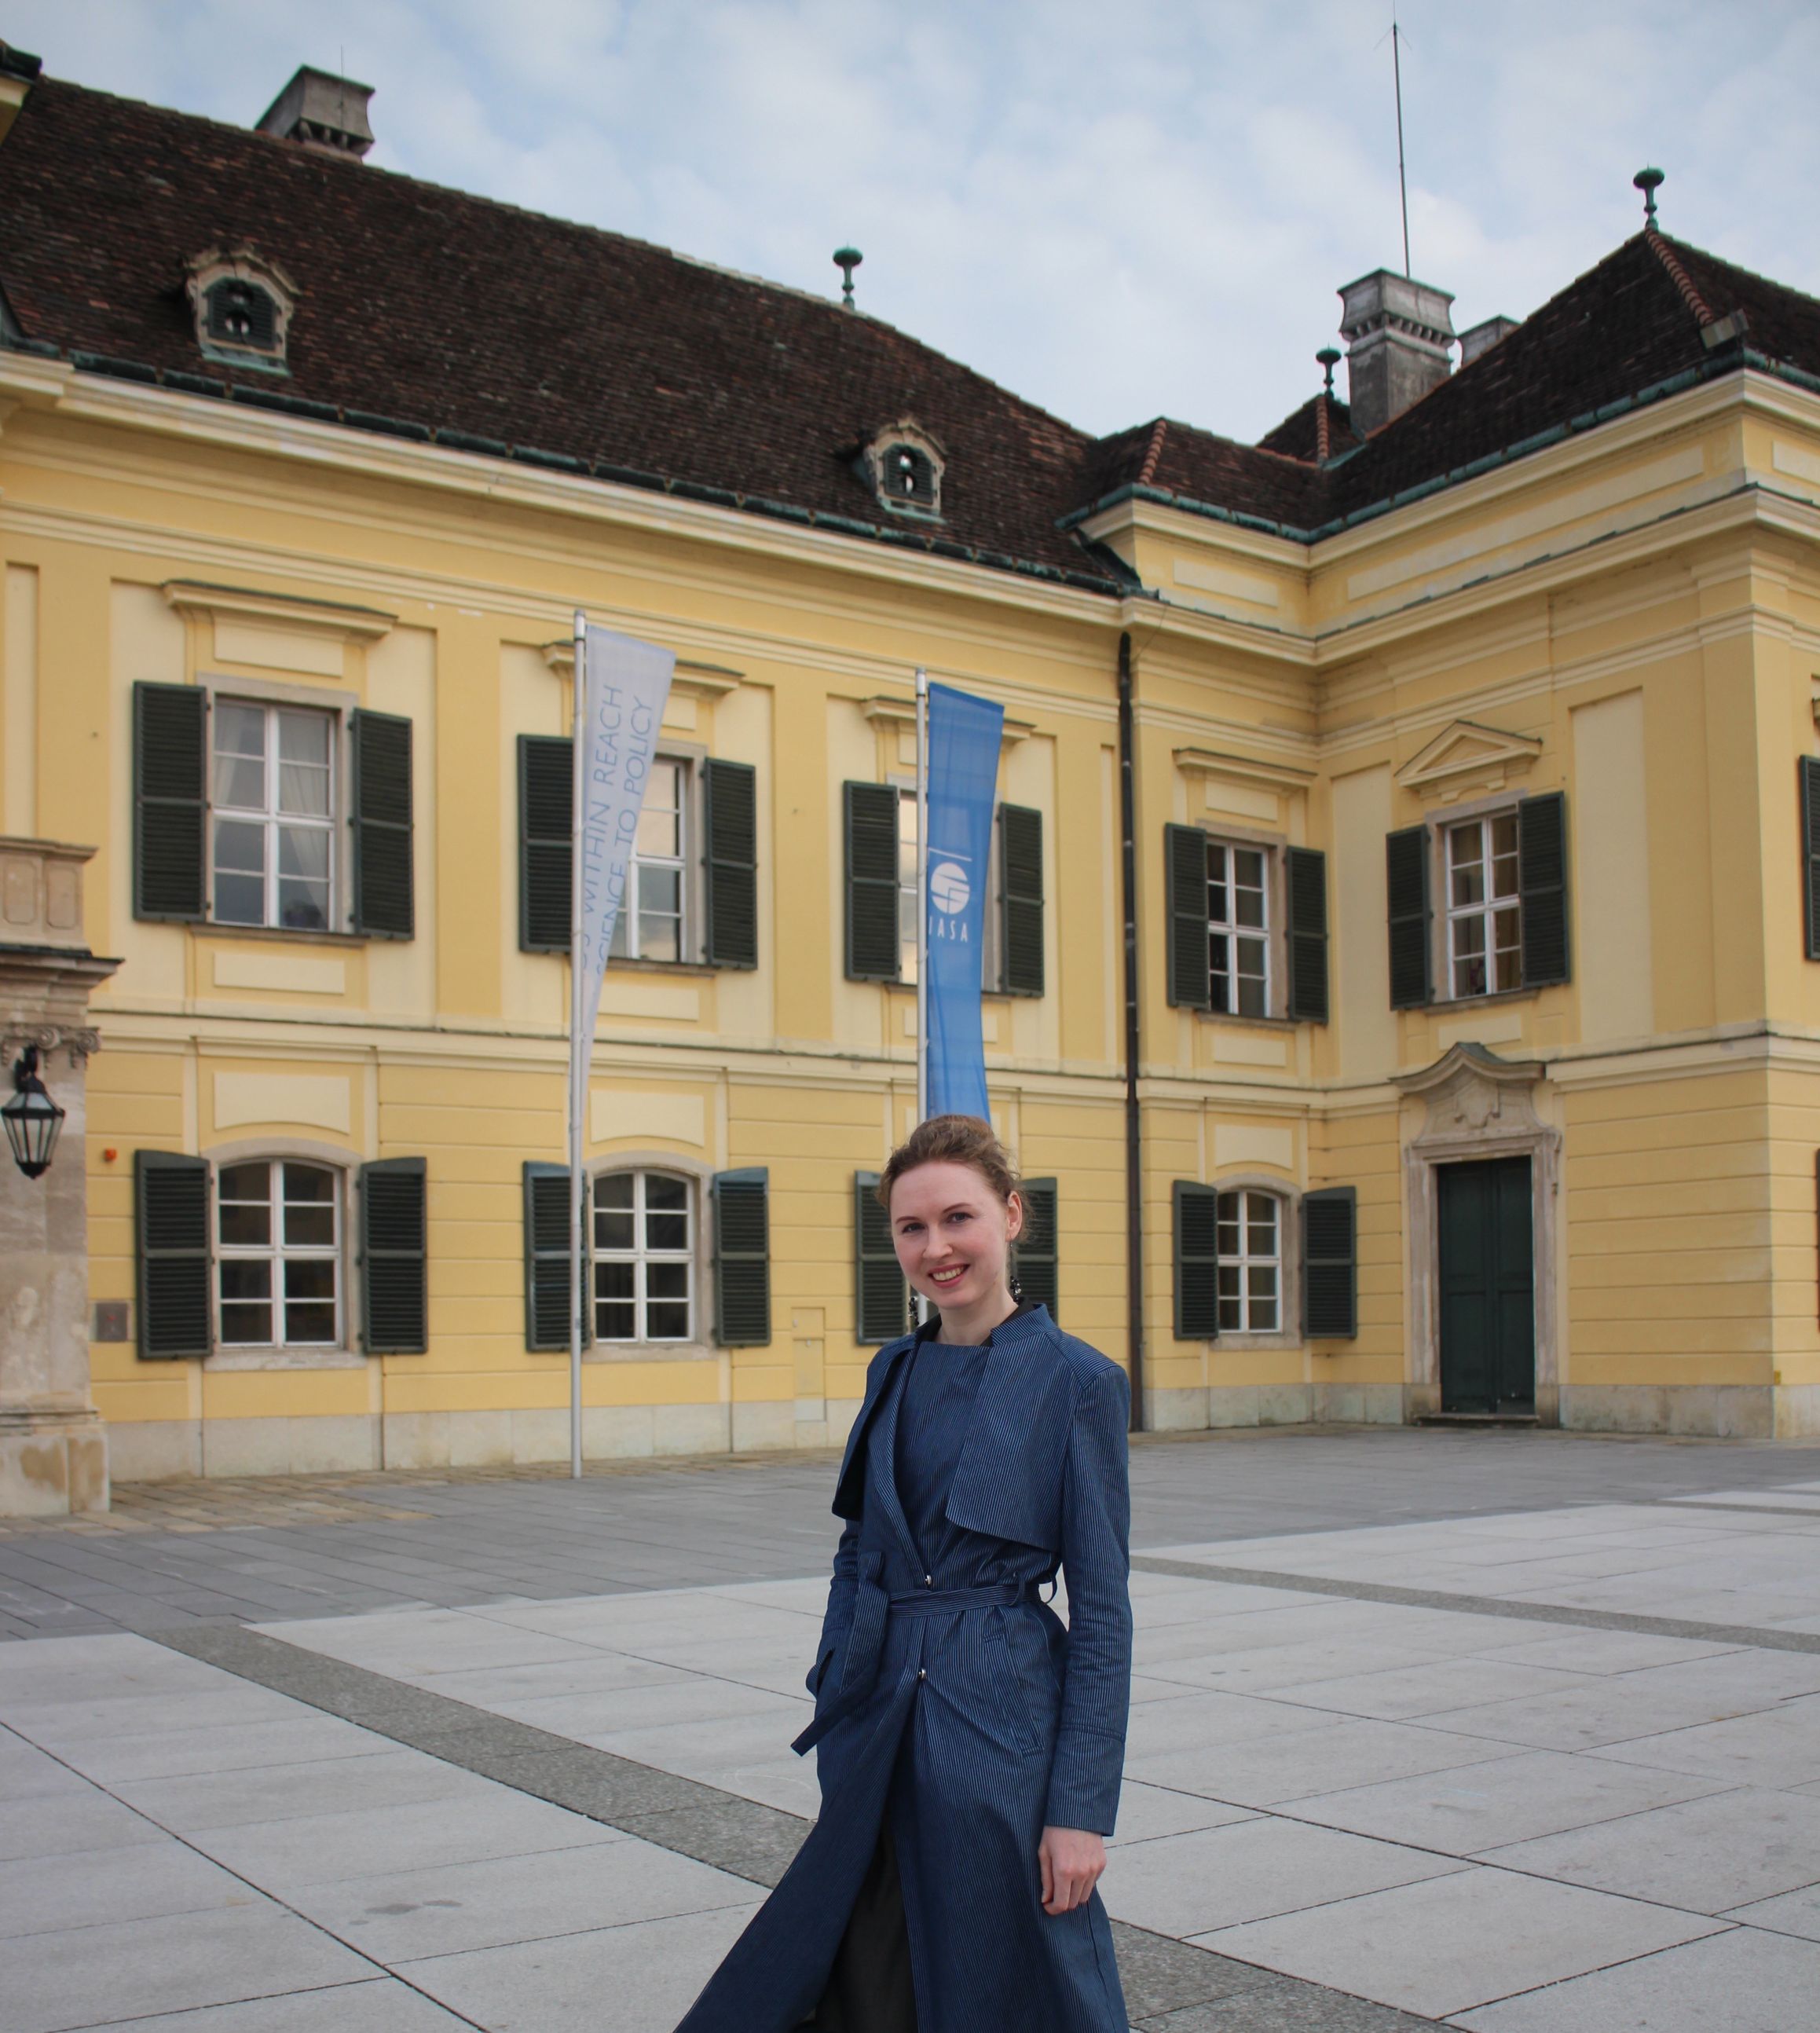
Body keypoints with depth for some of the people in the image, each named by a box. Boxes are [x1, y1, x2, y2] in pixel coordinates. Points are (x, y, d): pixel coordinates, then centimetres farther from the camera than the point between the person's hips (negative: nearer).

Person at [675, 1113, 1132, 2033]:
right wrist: (834, 1709, 10)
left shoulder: (1076, 1381, -9)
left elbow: (1103, 1609, -9)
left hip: (999, 1721, -5)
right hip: (878, 1725, 5)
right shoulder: (894, 1371, 8)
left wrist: (1084, 1808, -12)